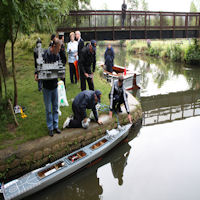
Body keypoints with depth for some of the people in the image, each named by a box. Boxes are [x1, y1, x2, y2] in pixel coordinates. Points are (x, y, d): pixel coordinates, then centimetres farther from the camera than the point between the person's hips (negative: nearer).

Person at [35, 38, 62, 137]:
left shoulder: (57, 55, 1)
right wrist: (36, 75, -27)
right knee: (48, 109, 6)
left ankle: (55, 126, 26)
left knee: (55, 107, 14)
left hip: (55, 84, 5)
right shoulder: (45, 55, -17)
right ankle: (50, 128, 18)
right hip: (47, 85, -5)